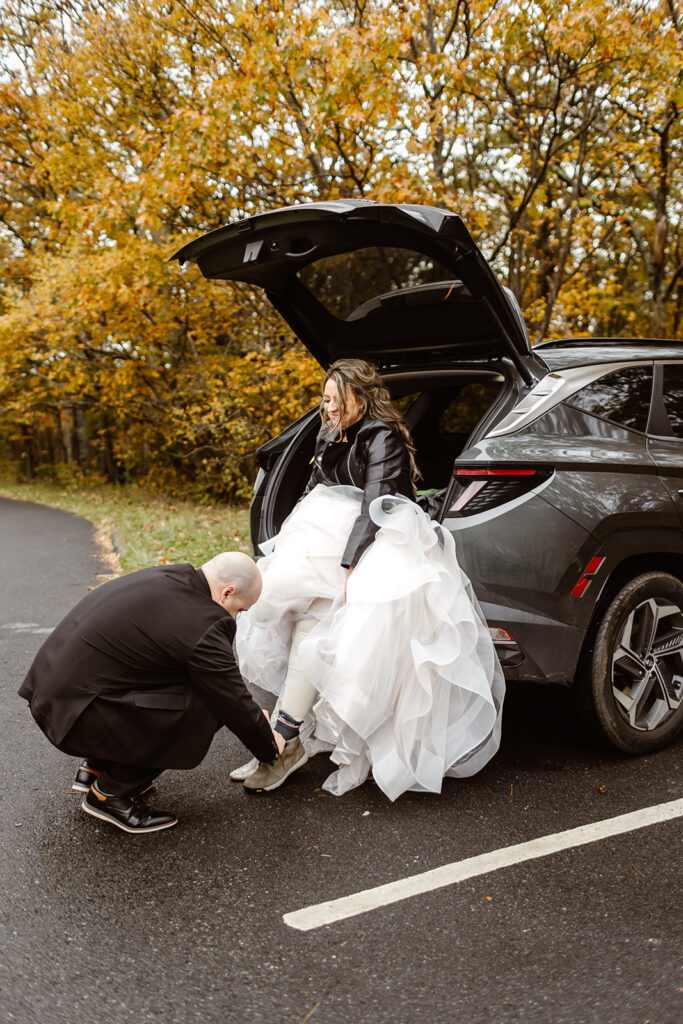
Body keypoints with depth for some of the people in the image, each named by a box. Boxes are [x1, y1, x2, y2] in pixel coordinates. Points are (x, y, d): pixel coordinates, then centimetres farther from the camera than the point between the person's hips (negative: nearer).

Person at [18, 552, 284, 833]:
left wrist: (251, 713, 26)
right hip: (74, 712, -9)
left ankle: (95, 767, 21)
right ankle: (110, 793, 2)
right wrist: (270, 748, 11)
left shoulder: (167, 578, 7)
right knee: (203, 709, -12)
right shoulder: (202, 627, -20)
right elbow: (233, 702, -7)